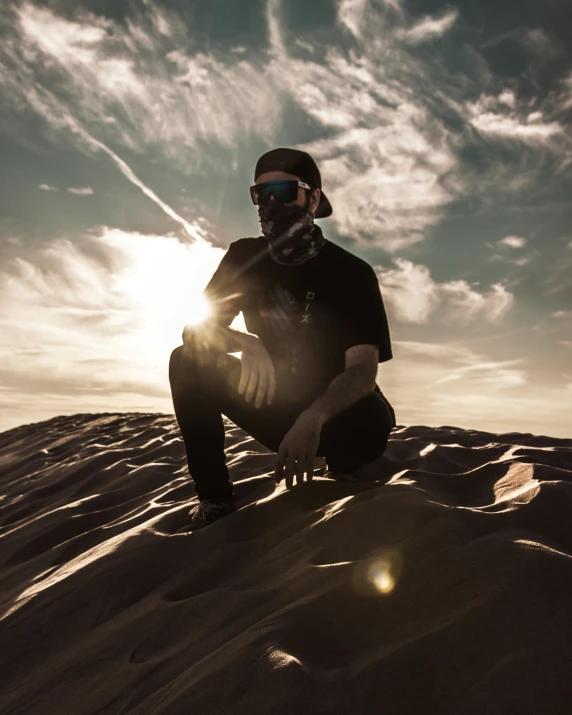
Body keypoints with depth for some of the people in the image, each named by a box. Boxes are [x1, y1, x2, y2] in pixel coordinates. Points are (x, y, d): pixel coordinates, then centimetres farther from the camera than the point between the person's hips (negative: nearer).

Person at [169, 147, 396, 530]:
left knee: (373, 422, -36)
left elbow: (363, 370, -26)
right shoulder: (244, 257, -4)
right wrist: (245, 342, -33)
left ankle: (347, 472, 3)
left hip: (335, 411, -2)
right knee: (187, 361, -17)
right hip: (275, 406, 3)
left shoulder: (352, 272, -16)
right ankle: (215, 502, -12)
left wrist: (313, 418, -46)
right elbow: (195, 327, -10)